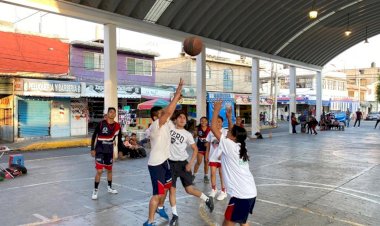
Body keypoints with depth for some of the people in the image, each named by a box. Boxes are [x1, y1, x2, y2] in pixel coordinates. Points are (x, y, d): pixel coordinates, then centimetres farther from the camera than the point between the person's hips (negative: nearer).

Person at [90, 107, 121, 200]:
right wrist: (92, 149, -9)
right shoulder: (101, 123, -13)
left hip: (110, 151, 4)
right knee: (99, 171, -8)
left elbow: (119, 139, 10)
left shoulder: (117, 126, -2)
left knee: (109, 170, 16)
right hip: (100, 150, -4)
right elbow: (94, 136, -6)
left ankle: (109, 187, 34)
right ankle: (95, 190, 7)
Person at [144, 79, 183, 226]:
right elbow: (169, 111, -30)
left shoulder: (165, 123, 3)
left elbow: (170, 110, 8)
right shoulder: (155, 125, -21)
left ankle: (160, 207, 49)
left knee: (166, 187, 25)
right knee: (158, 193, -5)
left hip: (165, 160, 9)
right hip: (156, 163, -9)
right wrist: (178, 91, -28)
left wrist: (177, 94, -6)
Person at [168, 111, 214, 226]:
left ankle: (207, 199, 23)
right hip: (170, 163, 1)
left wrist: (190, 163, -5)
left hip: (183, 163, -1)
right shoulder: (169, 127, 1)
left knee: (189, 189, -2)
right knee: (172, 189, 4)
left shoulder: (187, 134, 1)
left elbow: (195, 149, 4)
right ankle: (175, 215, 19)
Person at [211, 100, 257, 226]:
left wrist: (216, 110, 0)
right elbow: (234, 132, 28)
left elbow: (213, 127, -9)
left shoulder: (229, 145, -12)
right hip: (251, 192, 9)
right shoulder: (240, 146, 9)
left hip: (241, 194, -9)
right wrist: (229, 117, 29)